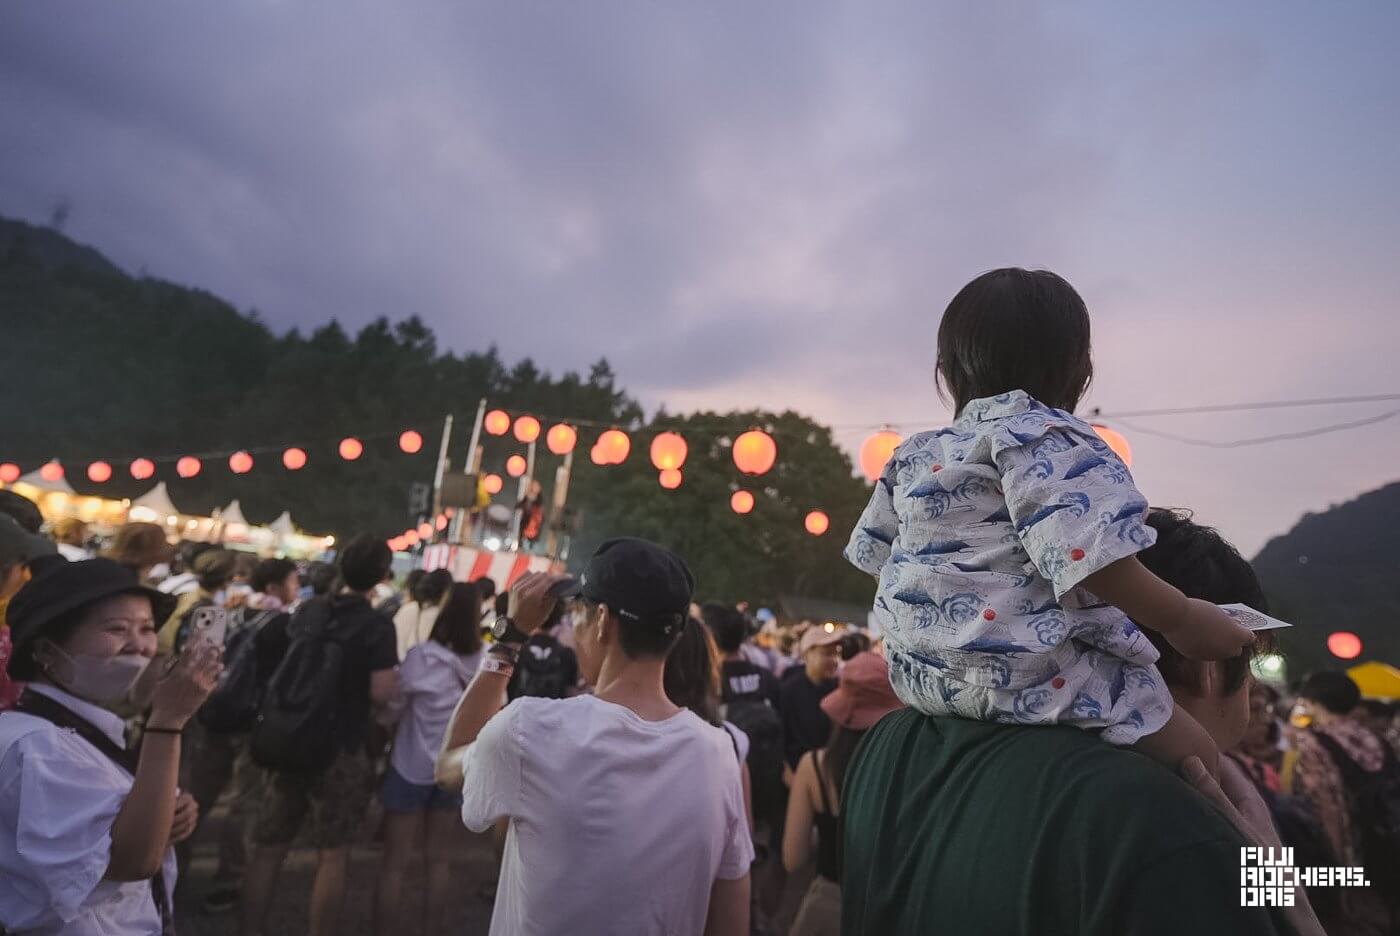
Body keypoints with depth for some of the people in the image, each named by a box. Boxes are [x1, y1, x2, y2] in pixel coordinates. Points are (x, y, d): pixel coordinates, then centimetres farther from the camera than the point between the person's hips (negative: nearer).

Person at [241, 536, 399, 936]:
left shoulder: (306, 611, 2)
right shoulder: (378, 626, -15)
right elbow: (380, 692, -21)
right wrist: (393, 676, -1)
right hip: (340, 750, -5)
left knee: (268, 847, 16)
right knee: (332, 855, 7)